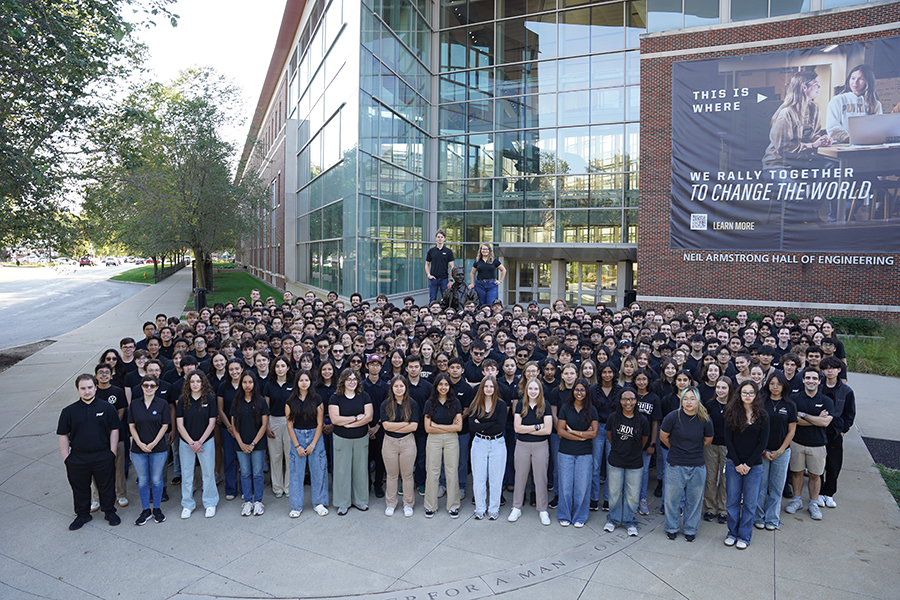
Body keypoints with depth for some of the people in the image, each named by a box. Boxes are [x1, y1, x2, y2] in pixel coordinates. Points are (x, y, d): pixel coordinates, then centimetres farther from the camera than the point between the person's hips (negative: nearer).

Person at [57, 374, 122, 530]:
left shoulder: (107, 408, -2)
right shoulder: (69, 411, -1)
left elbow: (114, 430, 2)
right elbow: (63, 436, 3)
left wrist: (112, 453, -3)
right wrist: (66, 458, -2)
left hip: (103, 457, -1)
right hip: (77, 457, 1)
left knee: (106, 486, 11)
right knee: (80, 488, 14)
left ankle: (109, 511, 30)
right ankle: (82, 515, 34)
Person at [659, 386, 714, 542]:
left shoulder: (705, 420, -7)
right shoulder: (673, 417, -12)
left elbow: (708, 440, 12)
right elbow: (663, 437, 3)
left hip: (697, 466, 1)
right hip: (675, 465, -1)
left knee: (694, 500, 11)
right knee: (672, 498, 8)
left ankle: (690, 529, 31)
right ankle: (672, 528, 28)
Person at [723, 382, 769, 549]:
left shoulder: (762, 415, -1)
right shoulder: (732, 413, 0)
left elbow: (763, 442, -3)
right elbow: (728, 440, -1)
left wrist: (748, 464, -9)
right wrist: (737, 463, -9)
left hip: (754, 465, 0)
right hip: (733, 464, 1)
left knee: (750, 502, 6)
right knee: (733, 500, 8)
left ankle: (744, 536, 19)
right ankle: (732, 533, 22)